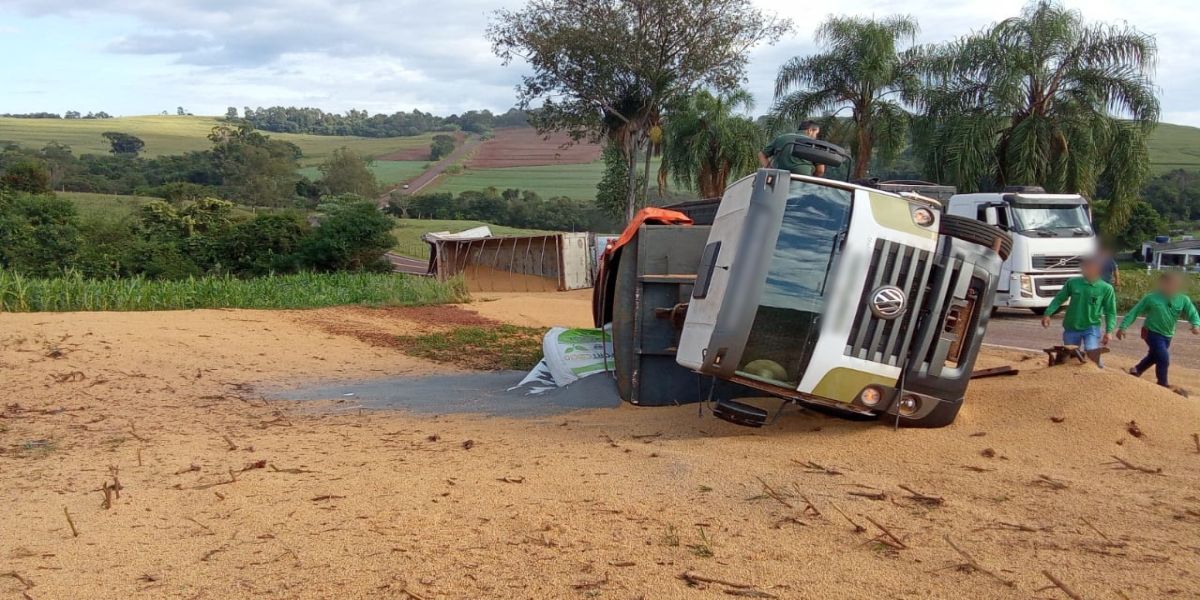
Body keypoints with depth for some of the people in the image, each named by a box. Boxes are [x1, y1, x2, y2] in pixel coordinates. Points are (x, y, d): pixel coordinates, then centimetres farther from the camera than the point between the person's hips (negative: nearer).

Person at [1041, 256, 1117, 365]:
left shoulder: (1106, 288, -9)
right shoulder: (1072, 283, -4)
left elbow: (1110, 312, -4)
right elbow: (1059, 299, 5)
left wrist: (1108, 331, -13)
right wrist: (1048, 314, -6)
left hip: (1092, 327, -3)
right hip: (1071, 328, 3)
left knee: (1093, 354, -19)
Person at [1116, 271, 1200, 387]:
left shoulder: (1183, 300, -8)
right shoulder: (1151, 298, -16)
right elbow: (1134, 312, -10)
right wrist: (1123, 327, -13)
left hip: (1167, 336, 6)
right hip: (1152, 333, -6)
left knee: (1153, 357, 24)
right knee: (1164, 359, -14)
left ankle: (1136, 371, 48)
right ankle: (1163, 385, 4)